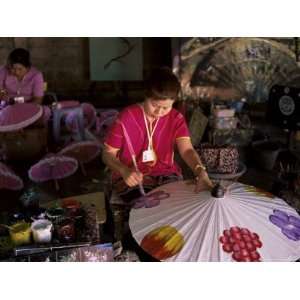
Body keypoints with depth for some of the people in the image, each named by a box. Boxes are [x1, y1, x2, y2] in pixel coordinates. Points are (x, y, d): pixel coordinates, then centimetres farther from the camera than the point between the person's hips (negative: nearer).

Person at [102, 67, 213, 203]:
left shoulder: (176, 118, -5)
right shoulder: (126, 117, -13)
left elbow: (187, 150, -19)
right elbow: (107, 154, -8)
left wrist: (201, 172, -41)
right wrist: (124, 171, -29)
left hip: (165, 174, 3)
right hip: (132, 177, -3)